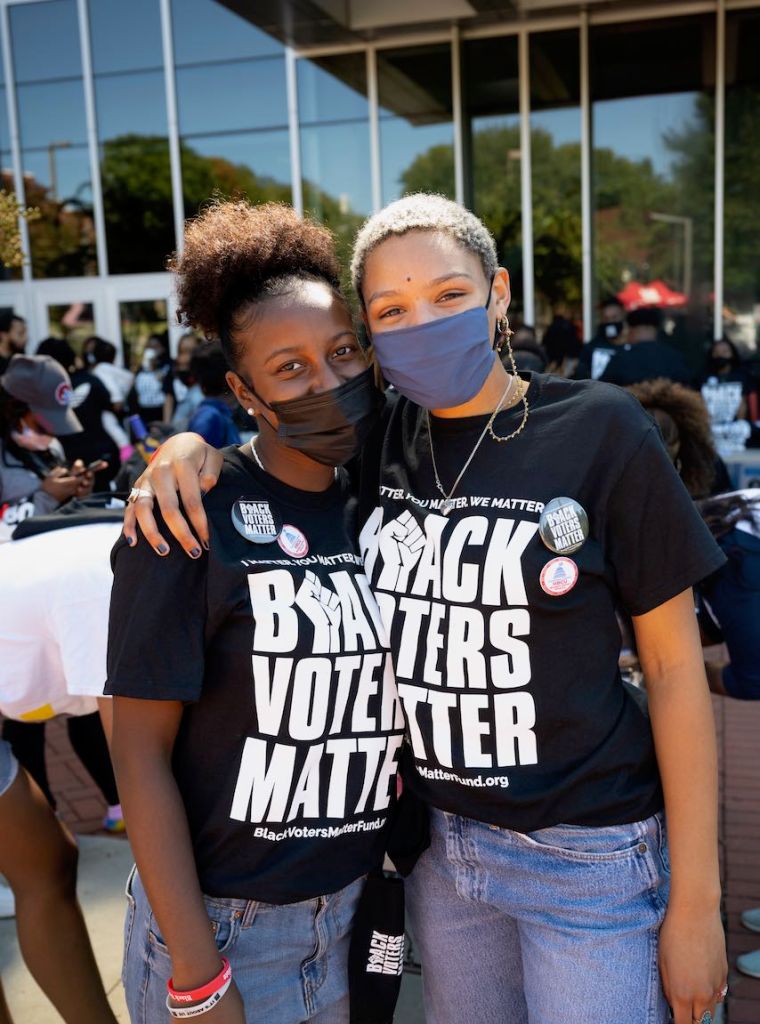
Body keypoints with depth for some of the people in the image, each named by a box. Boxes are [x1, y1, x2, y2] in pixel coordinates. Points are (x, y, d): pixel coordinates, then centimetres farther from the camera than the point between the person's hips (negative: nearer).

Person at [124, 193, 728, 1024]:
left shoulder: (599, 430, -13)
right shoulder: (380, 439, -2)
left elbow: (673, 664, -9)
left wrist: (696, 901, -8)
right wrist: (192, 445, -11)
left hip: (587, 855, -4)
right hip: (436, 842, 4)